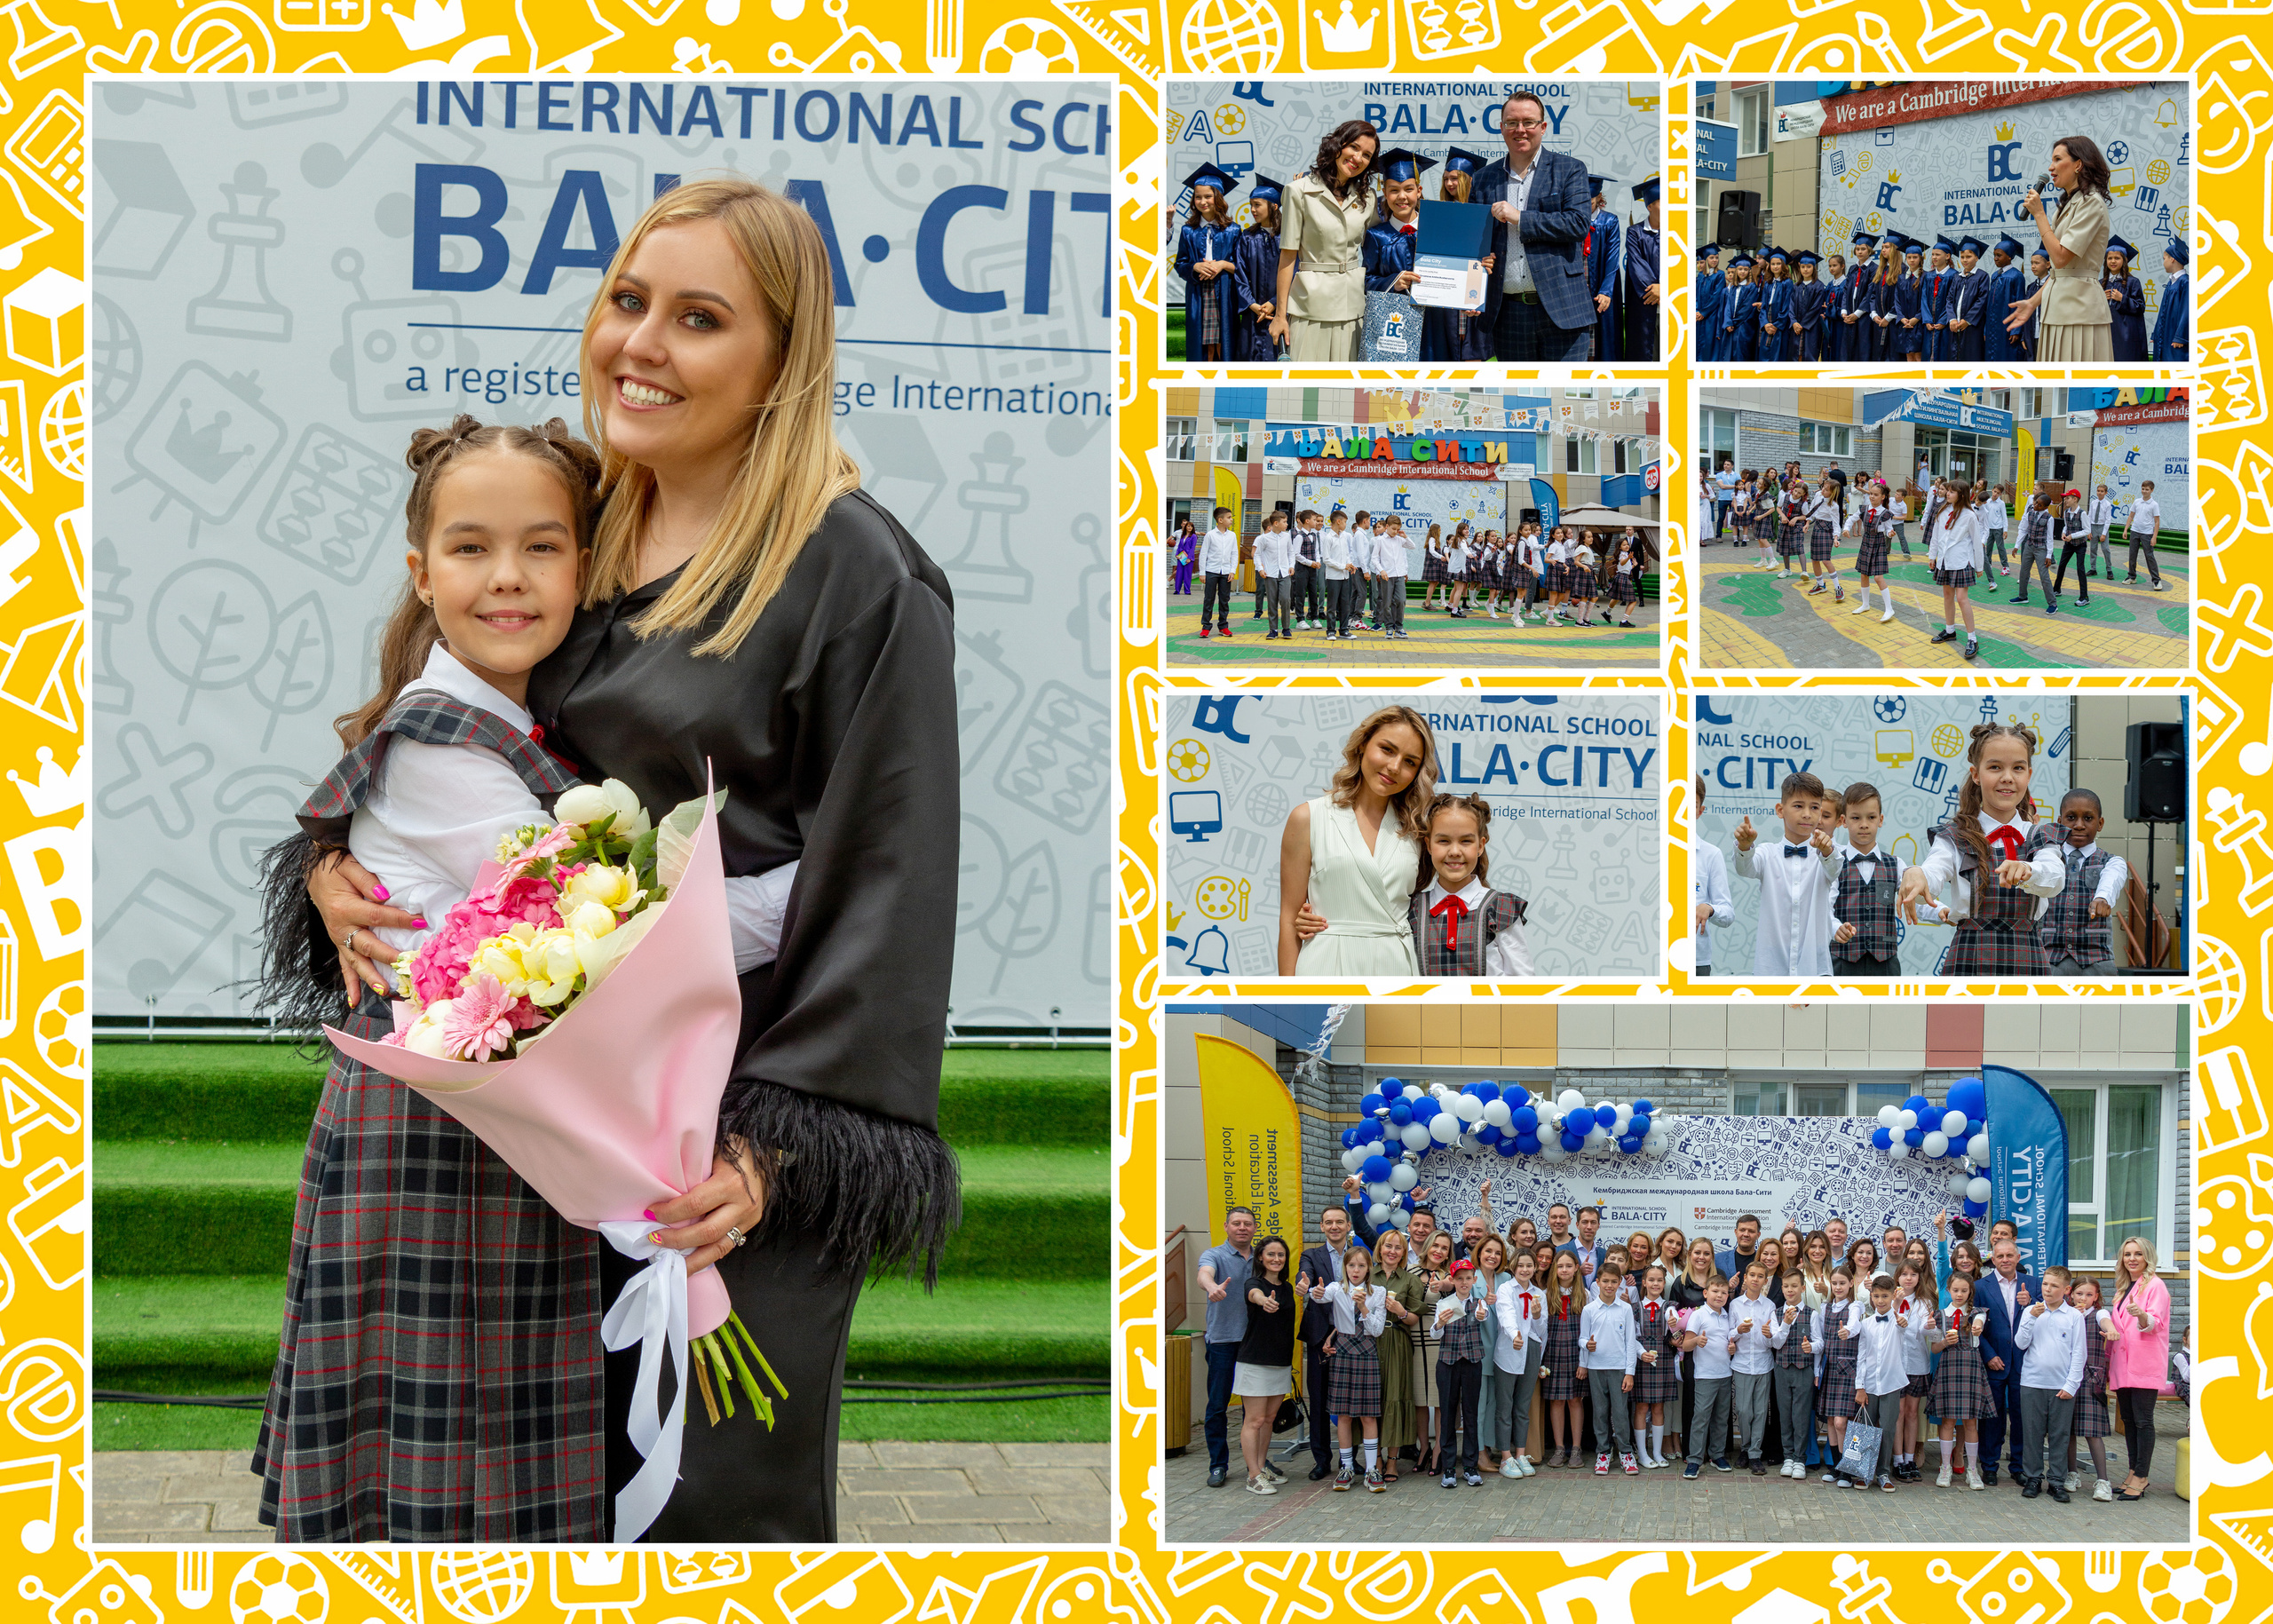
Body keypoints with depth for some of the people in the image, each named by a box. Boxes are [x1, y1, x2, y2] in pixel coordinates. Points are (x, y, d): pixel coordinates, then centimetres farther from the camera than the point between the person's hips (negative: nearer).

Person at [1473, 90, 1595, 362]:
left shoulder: (1569, 170, 4)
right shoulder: (1485, 178, 14)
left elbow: (1578, 223, -8)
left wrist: (1520, 218, -12)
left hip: (1560, 309, -3)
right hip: (1508, 313, 3)